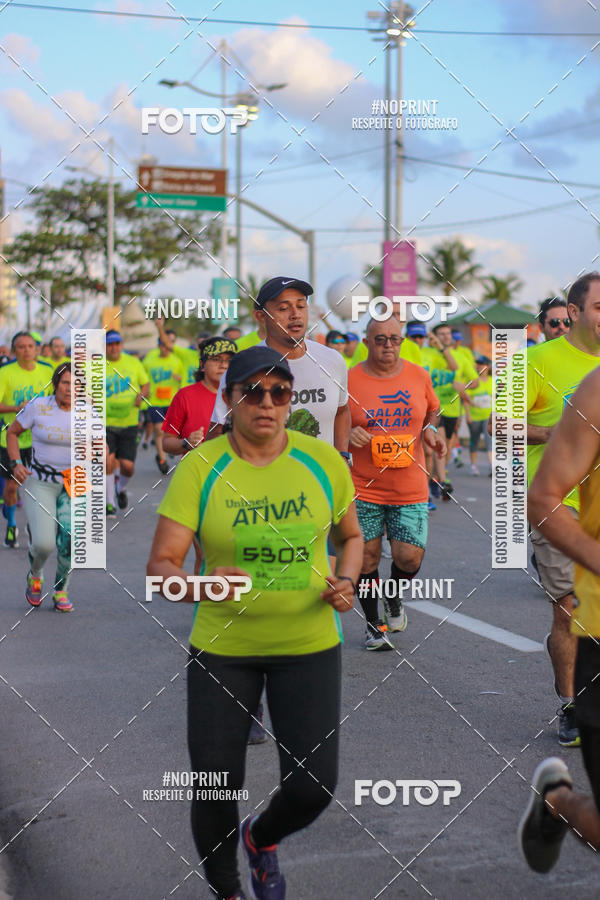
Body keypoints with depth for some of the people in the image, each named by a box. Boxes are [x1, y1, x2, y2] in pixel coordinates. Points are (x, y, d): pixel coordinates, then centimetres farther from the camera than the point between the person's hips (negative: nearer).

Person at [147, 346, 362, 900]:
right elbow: (160, 567, -13)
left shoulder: (323, 460, -4)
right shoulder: (199, 468, -10)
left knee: (313, 786, -4)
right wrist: (201, 585, -34)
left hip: (309, 645, 1)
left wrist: (346, 583, -6)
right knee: (215, 787, 2)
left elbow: (350, 535, 14)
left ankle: (262, 838, 33)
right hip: (222, 647, -1)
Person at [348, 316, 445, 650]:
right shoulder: (349, 381, -4)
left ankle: (395, 598, 29)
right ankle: (374, 625, 23)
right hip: (363, 487, -1)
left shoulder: (419, 376, 3)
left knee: (410, 557, -5)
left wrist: (430, 429, 0)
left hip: (410, 488, 1)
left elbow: (433, 411, 20)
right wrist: (348, 435, -16)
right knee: (367, 556, 3)